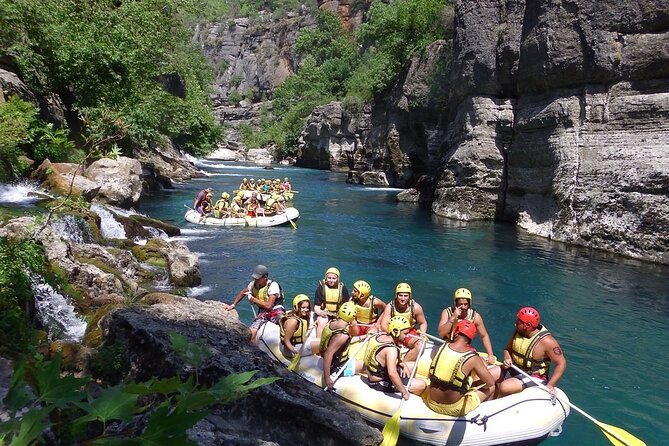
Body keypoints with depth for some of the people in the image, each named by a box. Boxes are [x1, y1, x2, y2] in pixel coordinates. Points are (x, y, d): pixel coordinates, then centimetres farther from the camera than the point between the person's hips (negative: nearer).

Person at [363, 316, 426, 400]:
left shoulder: (381, 335, -2)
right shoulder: (391, 349, -30)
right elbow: (392, 373, -43)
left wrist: (403, 365, -3)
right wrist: (404, 392, -34)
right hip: (380, 383, -10)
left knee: (413, 365, 19)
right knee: (422, 385, -14)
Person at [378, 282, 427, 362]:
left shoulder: (416, 307, -12)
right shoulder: (390, 307, -14)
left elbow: (423, 323, 2)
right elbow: (383, 325, -21)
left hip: (410, 334, 1)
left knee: (420, 345, -31)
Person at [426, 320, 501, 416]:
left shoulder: (442, 347, -5)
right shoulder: (472, 358, -16)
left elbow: (429, 375, 5)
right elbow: (490, 382, -5)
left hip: (432, 404, 5)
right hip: (454, 409, -5)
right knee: (492, 387, 18)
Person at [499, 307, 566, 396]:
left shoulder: (546, 341, -23)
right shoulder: (518, 331, -4)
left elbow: (561, 364, -17)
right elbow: (507, 349, 10)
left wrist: (550, 385, -24)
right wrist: (507, 359, -12)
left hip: (534, 377, -7)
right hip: (514, 369, 7)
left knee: (504, 387, -28)